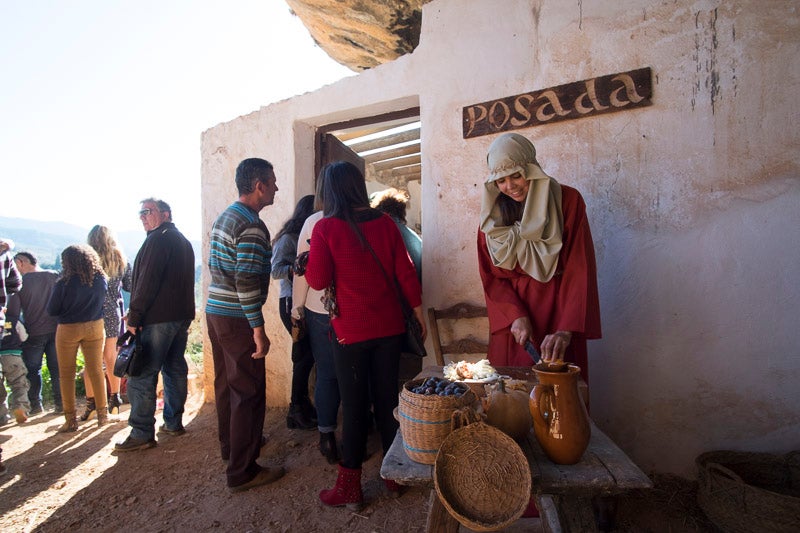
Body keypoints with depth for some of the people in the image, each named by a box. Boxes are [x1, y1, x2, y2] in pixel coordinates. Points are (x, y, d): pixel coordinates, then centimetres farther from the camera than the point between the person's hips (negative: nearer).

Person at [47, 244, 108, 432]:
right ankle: (102, 413, 19)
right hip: (94, 327, 3)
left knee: (66, 374, 10)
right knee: (96, 371, 12)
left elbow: (51, 310, -7)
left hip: (68, 330, -3)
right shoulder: (101, 280, -7)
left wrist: (68, 308, 10)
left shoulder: (64, 284, -17)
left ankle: (71, 419, 14)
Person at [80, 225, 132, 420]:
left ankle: (92, 404, 9)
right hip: (114, 313, 4)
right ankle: (114, 400, 22)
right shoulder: (122, 260, 2)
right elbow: (130, 286, 9)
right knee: (111, 358, 14)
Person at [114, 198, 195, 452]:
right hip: (182, 316, 10)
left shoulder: (158, 239, -11)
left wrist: (134, 317, -14)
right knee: (175, 369, 14)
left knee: (141, 376, -4)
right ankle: (173, 423, 23)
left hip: (157, 318, -9)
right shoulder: (183, 241, 18)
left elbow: (147, 282, -17)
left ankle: (142, 434, 0)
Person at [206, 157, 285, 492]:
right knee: (249, 392, 0)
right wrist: (259, 330, -21)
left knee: (226, 384, 21)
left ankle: (229, 445, 39)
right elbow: (247, 283, -24)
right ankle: (242, 471, 10)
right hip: (237, 319, -10)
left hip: (215, 312, 10)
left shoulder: (223, 218, 13)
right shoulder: (252, 226, -18)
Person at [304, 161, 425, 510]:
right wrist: (418, 312, 11)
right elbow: (406, 272, 1)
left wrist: (306, 264, 11)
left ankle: (350, 488, 22)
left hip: (351, 330, -3)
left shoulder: (326, 228, -9)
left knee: (354, 405, 8)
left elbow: (318, 280, -10)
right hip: (389, 325, 4)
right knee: (388, 399, 15)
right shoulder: (385, 223, 1)